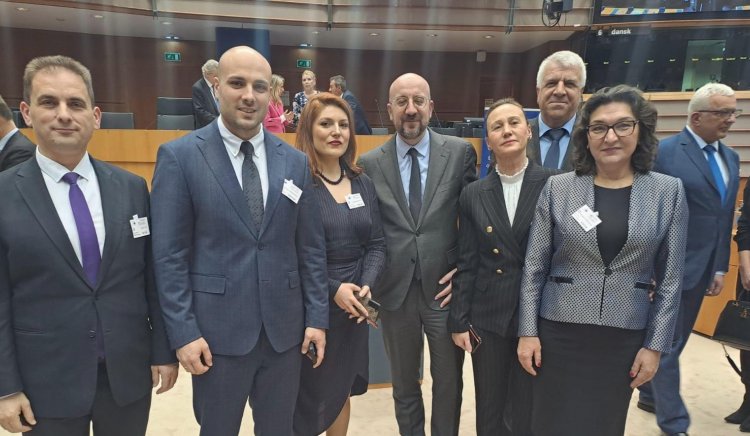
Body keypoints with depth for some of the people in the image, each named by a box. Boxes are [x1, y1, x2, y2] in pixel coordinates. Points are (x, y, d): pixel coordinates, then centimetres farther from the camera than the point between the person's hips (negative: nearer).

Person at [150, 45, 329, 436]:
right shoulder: (179, 156, -6)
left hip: (285, 329, 3)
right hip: (218, 331, -3)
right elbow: (169, 254, -7)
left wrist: (317, 316, 3)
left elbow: (311, 247, 5)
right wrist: (183, 331, -10)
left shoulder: (294, 161, 4)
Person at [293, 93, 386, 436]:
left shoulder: (363, 183, 7)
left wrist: (366, 285, -11)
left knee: (342, 391, 20)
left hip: (353, 307, 5)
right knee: (307, 396, 10)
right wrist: (332, 289, -19)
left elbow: (377, 244, 6)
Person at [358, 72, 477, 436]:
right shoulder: (370, 163, 0)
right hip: (395, 290, 1)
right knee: (403, 384, 19)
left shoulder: (460, 152, -2)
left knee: (449, 383, 16)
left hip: (445, 287, 0)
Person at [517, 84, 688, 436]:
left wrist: (655, 344, -1)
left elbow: (670, 279, 2)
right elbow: (533, 268, -1)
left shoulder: (668, 192, -1)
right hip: (559, 331, -1)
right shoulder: (557, 188, -4)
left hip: (625, 336, 1)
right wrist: (527, 331, -3)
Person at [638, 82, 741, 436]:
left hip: (702, 268, 7)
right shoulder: (665, 152, -12)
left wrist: (720, 267, 9)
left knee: (674, 340, 19)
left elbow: (726, 218, 12)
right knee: (667, 343, 3)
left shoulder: (731, 158, 11)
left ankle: (650, 394, 37)